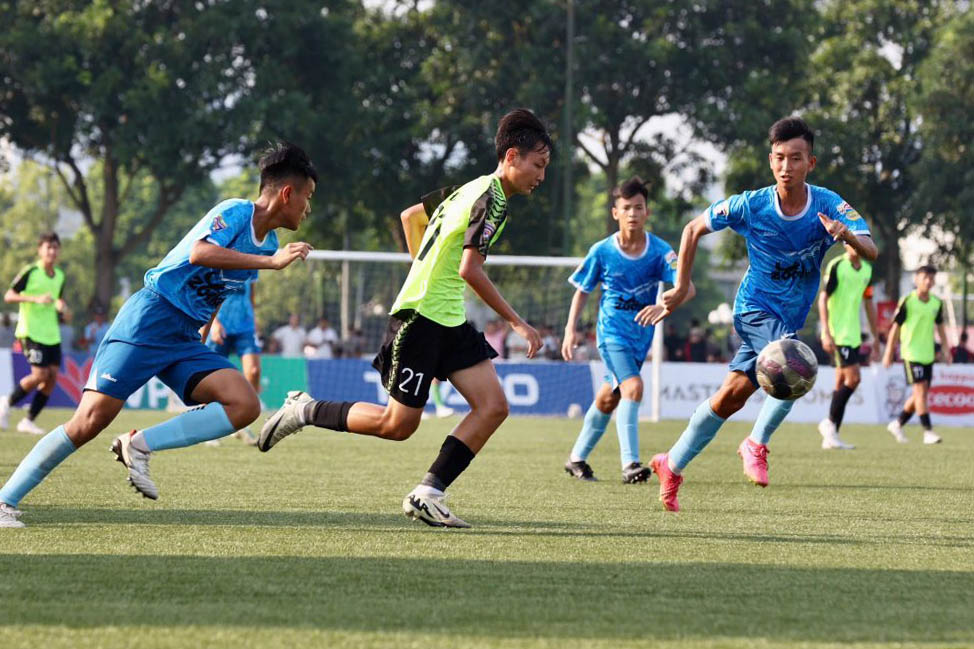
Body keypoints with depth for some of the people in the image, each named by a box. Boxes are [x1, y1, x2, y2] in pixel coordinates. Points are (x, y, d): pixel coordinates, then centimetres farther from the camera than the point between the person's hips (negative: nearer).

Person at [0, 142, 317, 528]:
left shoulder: (268, 244, 15)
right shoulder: (236, 213, -10)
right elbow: (199, 253, -30)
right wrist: (271, 262, -30)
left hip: (186, 340, 8)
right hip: (149, 321, -8)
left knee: (245, 405, -14)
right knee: (91, 420, -15)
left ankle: (139, 446, -13)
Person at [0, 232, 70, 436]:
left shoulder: (60, 276, 11)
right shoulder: (30, 272, -9)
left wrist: (62, 308, 2)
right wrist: (36, 299, -23)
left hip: (52, 334, 7)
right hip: (31, 332, -7)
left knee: (52, 377, -1)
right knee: (40, 375, -16)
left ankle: (28, 421, 8)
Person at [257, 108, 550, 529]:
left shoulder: (472, 189, 13)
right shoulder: (492, 200, -17)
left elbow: (411, 215, 26)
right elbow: (470, 270, -26)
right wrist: (516, 323, -20)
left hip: (450, 320, 10)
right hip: (419, 317, -10)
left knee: (493, 407, -4)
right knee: (398, 424, -3)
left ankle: (427, 494, -5)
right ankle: (303, 411, 15)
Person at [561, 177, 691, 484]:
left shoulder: (659, 250, -11)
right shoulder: (602, 251, -10)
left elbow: (686, 288, -21)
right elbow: (583, 291, 4)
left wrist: (662, 306, -40)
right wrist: (570, 330, -3)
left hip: (640, 333, 3)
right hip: (612, 331, -3)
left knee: (609, 398, 16)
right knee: (633, 386, -24)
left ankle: (577, 458, 34)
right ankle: (630, 464, -26)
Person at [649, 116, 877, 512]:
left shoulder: (829, 206, -14)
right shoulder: (751, 206, -15)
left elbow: (871, 252, -26)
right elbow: (694, 229, 0)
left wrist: (848, 236, -48)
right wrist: (681, 287, -1)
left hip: (789, 318, 3)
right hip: (756, 306, -3)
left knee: (731, 397, 5)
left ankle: (672, 465, 21)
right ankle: (757, 444, -8)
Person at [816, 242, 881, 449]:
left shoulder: (867, 269, 11)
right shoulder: (836, 266, -9)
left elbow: (869, 304, 19)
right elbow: (823, 298, -11)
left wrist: (875, 338, 19)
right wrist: (826, 333, -19)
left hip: (854, 335, 7)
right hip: (838, 334, -7)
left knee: (842, 384, 7)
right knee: (853, 378, -16)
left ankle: (831, 436, 10)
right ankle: (830, 423, -1)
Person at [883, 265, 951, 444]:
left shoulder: (936, 303, 7)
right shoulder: (907, 302, -8)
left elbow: (940, 327, 17)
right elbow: (895, 327, -4)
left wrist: (946, 350, 11)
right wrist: (888, 353, -4)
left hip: (928, 355, 6)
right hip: (911, 353, -6)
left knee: (921, 393, 8)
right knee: (920, 390, -13)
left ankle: (897, 424, 24)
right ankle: (928, 432, -14)